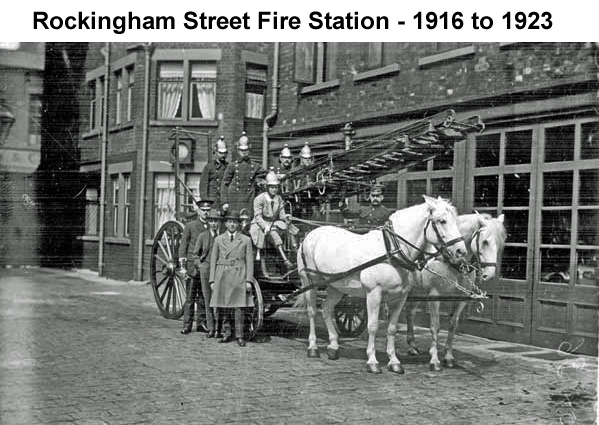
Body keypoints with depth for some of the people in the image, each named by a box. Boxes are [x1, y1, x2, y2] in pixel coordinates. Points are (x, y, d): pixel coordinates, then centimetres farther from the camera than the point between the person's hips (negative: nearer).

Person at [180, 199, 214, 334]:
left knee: (203, 297, 7)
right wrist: (182, 265, -3)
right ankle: (187, 324, 4)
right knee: (190, 297, -1)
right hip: (193, 266, -2)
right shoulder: (190, 226, 4)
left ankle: (201, 323, 15)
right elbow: (183, 246, 3)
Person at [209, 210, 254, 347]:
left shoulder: (245, 240, 6)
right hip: (222, 276, 2)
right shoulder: (218, 240, 10)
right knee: (224, 307, 5)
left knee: (238, 307, -5)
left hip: (238, 277, -2)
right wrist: (212, 280, 4)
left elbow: (249, 261, 4)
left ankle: (239, 336, 1)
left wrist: (249, 280, -4)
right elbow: (213, 261, 10)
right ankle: (227, 333, 16)